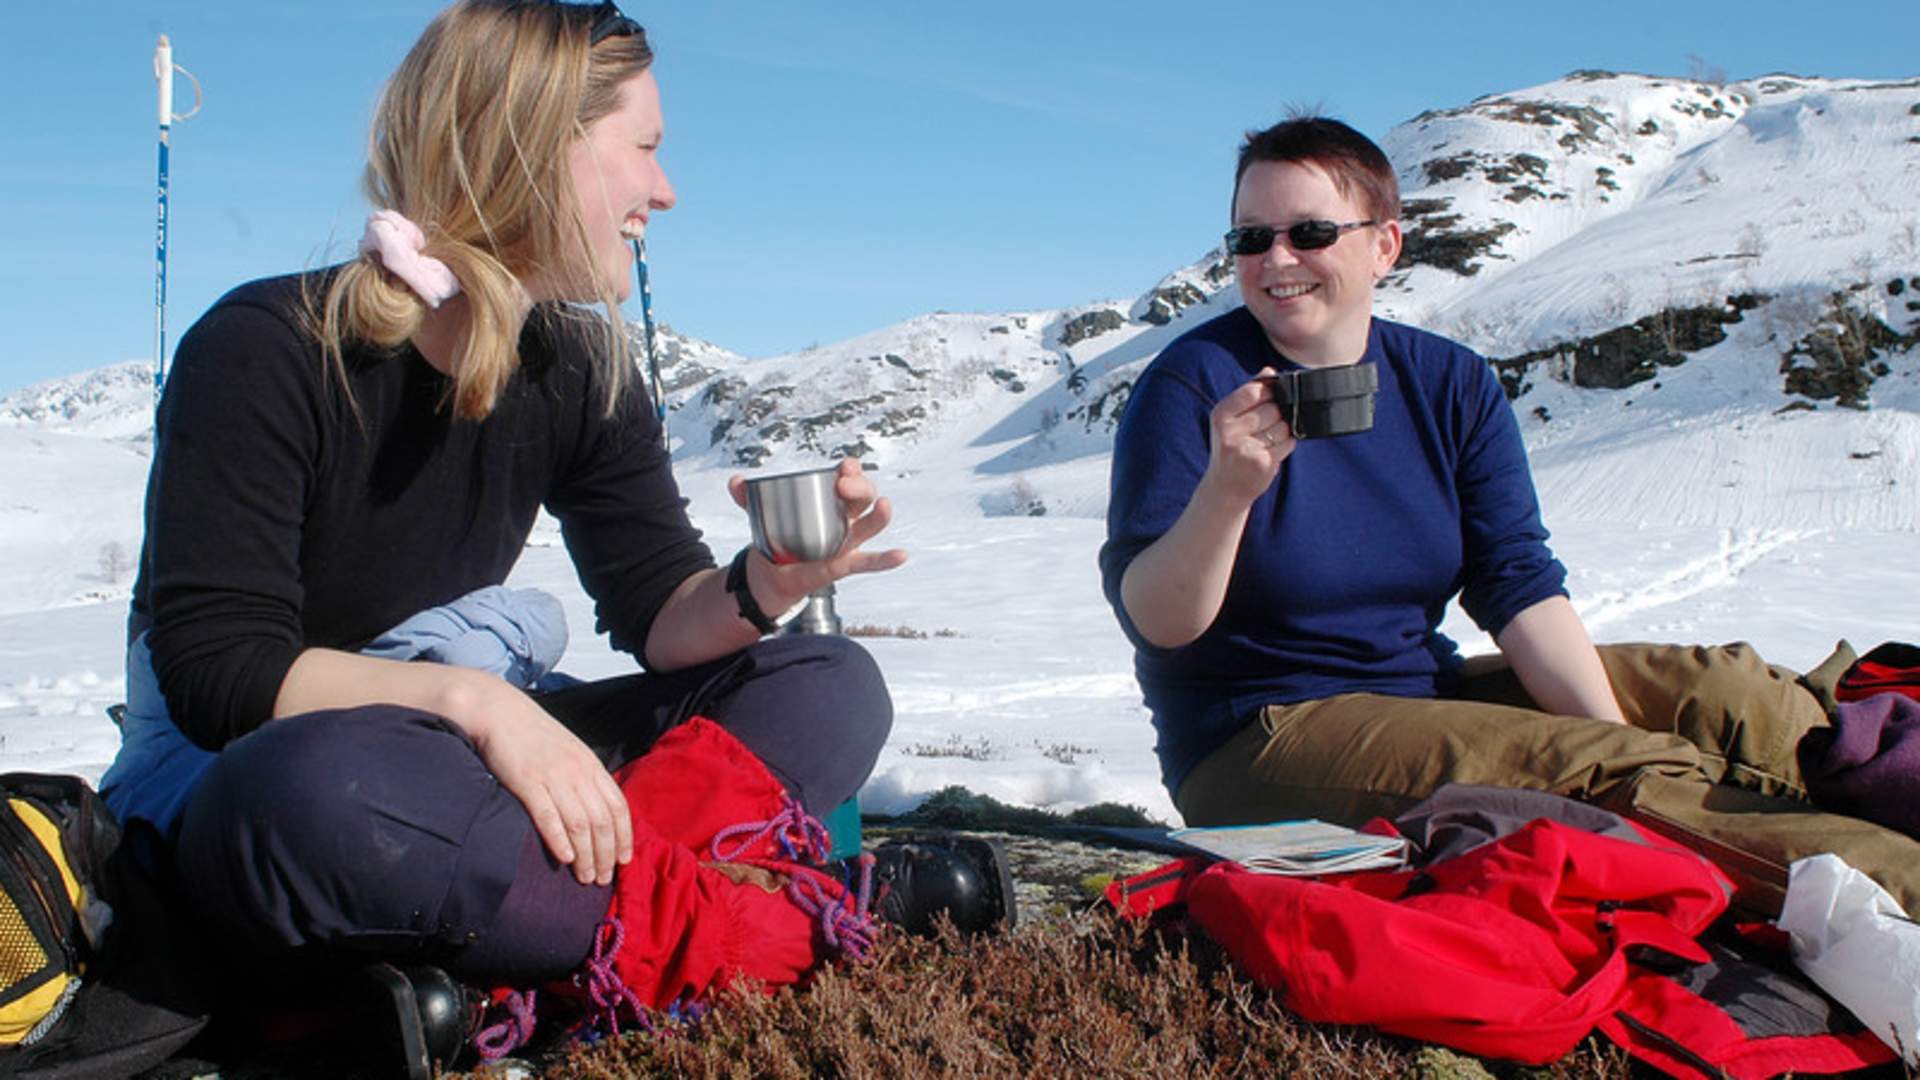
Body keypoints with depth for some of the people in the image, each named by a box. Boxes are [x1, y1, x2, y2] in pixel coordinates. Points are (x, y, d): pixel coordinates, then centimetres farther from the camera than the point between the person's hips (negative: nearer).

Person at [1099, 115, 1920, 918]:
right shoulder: (1193, 386, -10)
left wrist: (1617, 735, -15)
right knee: (1590, 769, -27)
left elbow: (1519, 584, -1)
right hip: (1256, 745, -6)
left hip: (1426, 696, 7)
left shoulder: (1453, 386, 5)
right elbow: (1152, 621, -17)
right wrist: (1226, 492, -35)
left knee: (1722, 688, -6)